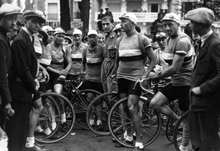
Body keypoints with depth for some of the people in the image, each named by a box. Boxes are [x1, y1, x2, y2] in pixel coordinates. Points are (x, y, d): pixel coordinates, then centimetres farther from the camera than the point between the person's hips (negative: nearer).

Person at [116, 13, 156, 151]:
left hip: (135, 76, -6)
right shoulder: (121, 39, 9)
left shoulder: (142, 39, -7)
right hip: (122, 76, 6)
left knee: (132, 108, -14)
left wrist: (145, 75, -11)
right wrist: (117, 72, 15)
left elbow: (153, 60, -4)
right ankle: (129, 134, 28)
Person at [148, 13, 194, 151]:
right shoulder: (170, 39, 9)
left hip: (185, 82, -9)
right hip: (175, 82, 9)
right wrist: (159, 73, 2)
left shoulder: (182, 41, -21)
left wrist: (157, 76, -16)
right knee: (155, 103, -1)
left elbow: (174, 68, -25)